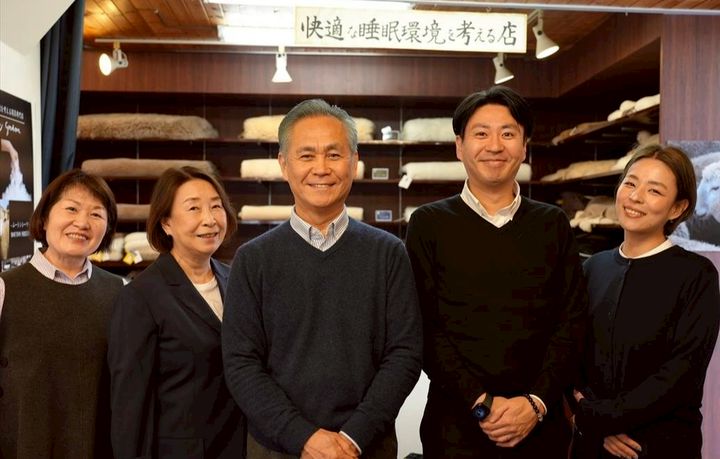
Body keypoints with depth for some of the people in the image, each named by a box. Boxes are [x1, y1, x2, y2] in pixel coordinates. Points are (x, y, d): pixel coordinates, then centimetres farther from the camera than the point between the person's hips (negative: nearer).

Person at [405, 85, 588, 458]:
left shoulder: (553, 224, 6)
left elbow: (572, 319, 1)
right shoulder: (429, 224, -1)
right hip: (457, 424, -2)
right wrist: (481, 402, -13)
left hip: (541, 422, 2)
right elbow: (426, 327, -6)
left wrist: (537, 402, -10)